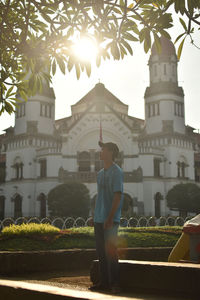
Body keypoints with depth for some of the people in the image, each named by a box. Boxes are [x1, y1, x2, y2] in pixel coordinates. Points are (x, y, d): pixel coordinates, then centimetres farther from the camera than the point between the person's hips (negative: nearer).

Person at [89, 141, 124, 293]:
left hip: (110, 220, -8)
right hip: (99, 219, 8)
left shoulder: (117, 172, -8)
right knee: (101, 252, 11)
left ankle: (115, 283, 3)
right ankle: (104, 282, 20)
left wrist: (110, 218, -21)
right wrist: (95, 216, 18)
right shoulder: (100, 173, 17)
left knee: (110, 251, -6)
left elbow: (118, 196, -15)